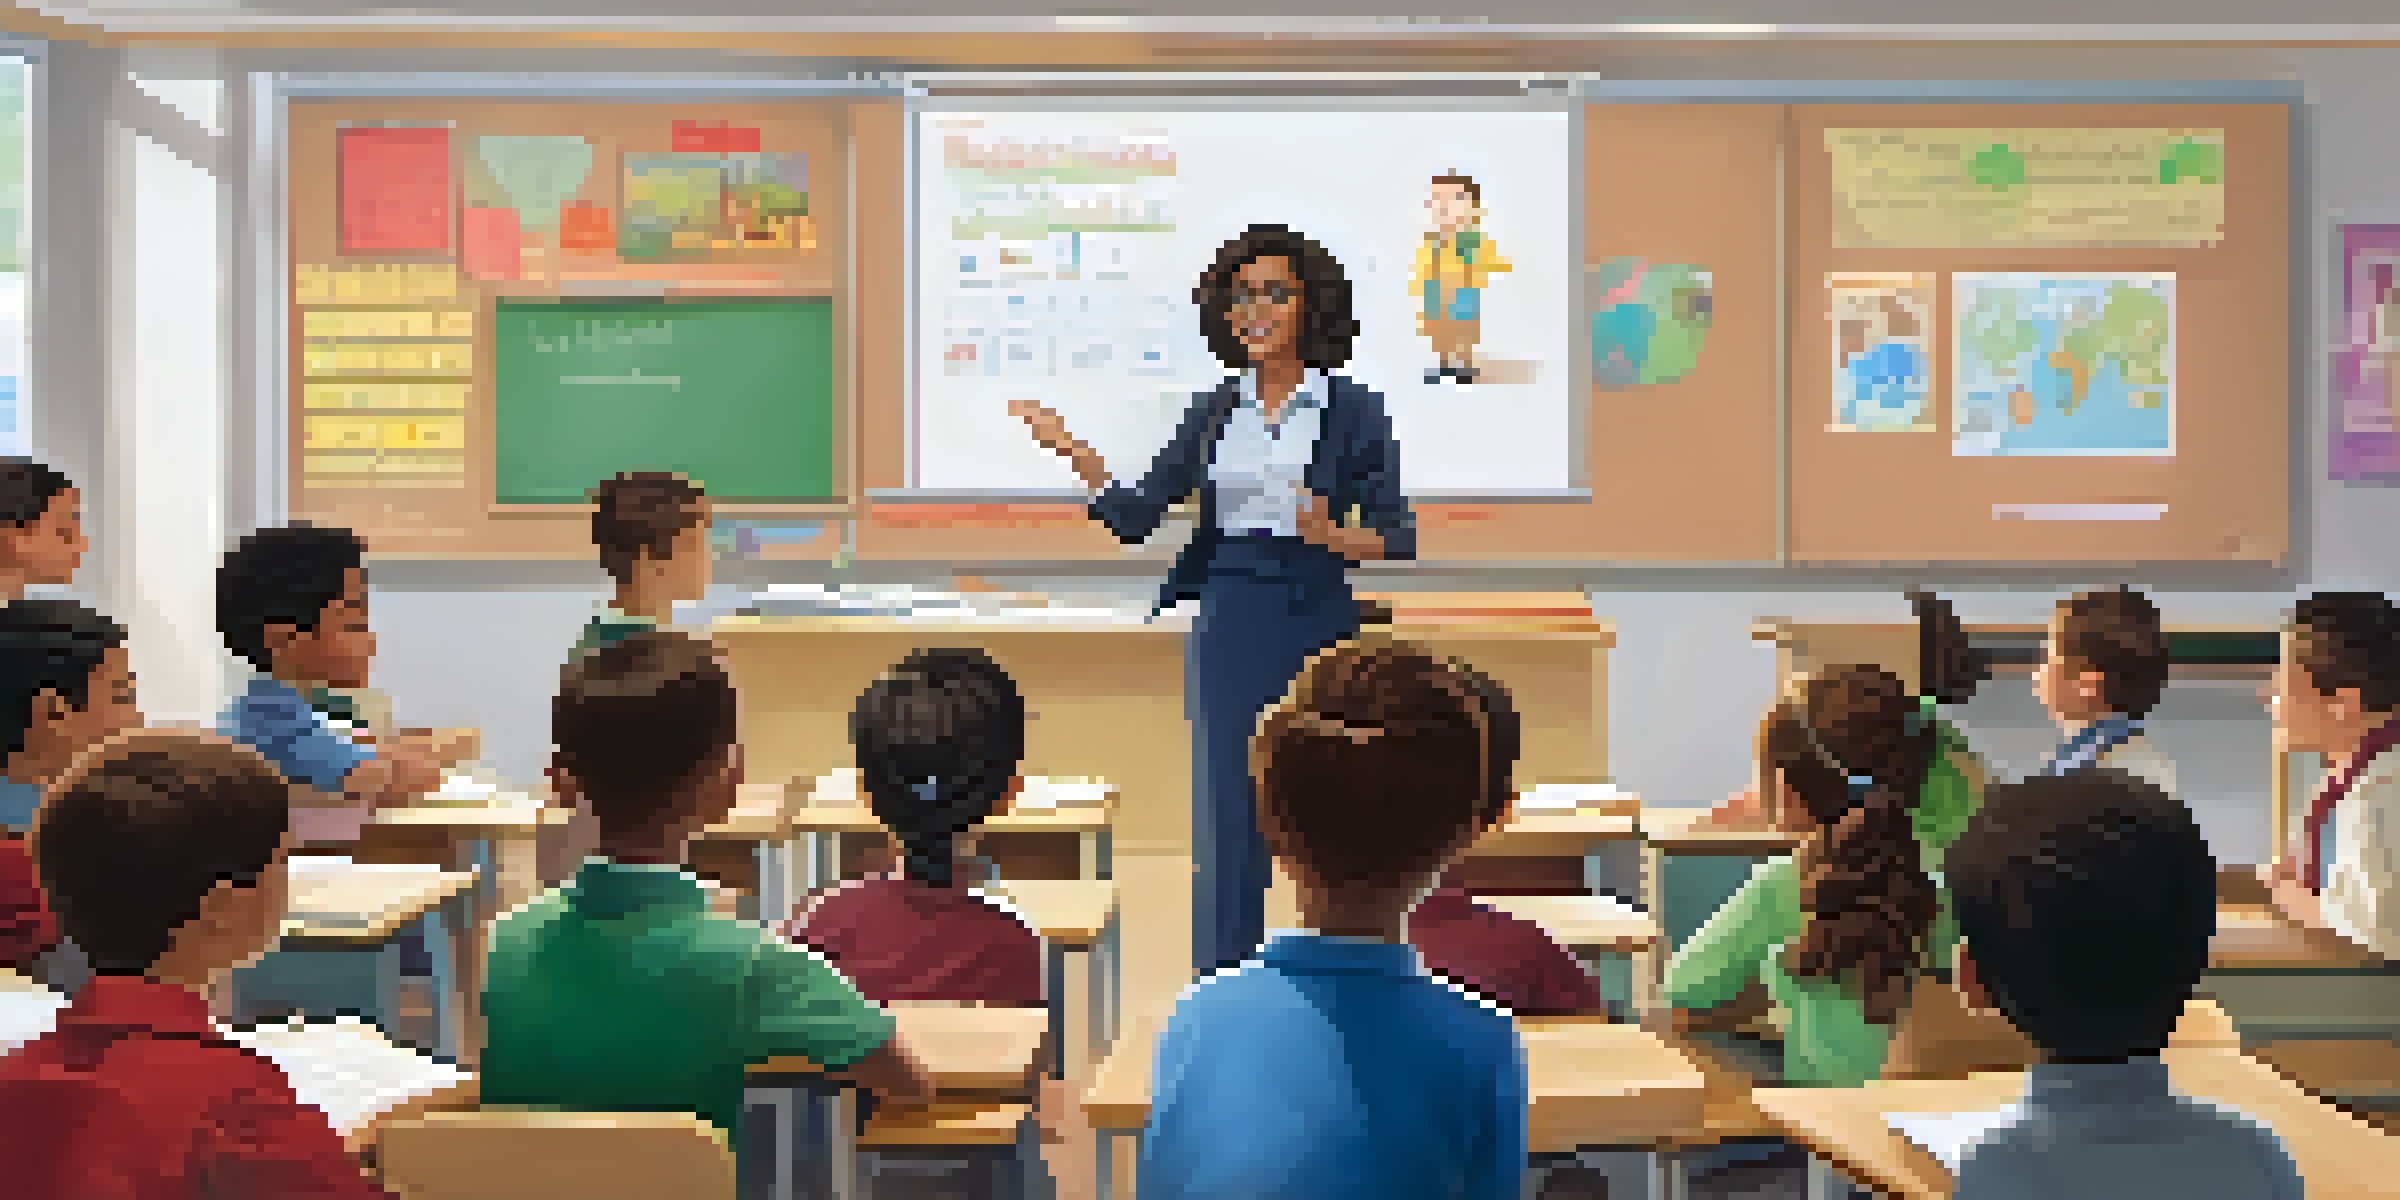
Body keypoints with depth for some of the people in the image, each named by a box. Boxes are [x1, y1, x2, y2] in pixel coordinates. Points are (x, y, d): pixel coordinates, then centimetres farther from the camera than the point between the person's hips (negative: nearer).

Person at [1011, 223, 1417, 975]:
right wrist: (1073, 453, -7)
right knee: (1226, 822, 5)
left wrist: (1334, 537, -22)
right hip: (1228, 625, 3)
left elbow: (1399, 538, -2)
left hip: (1316, 623, -3)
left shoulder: (1352, 413, -1)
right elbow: (1133, 517, 7)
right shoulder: (1215, 412, 9)